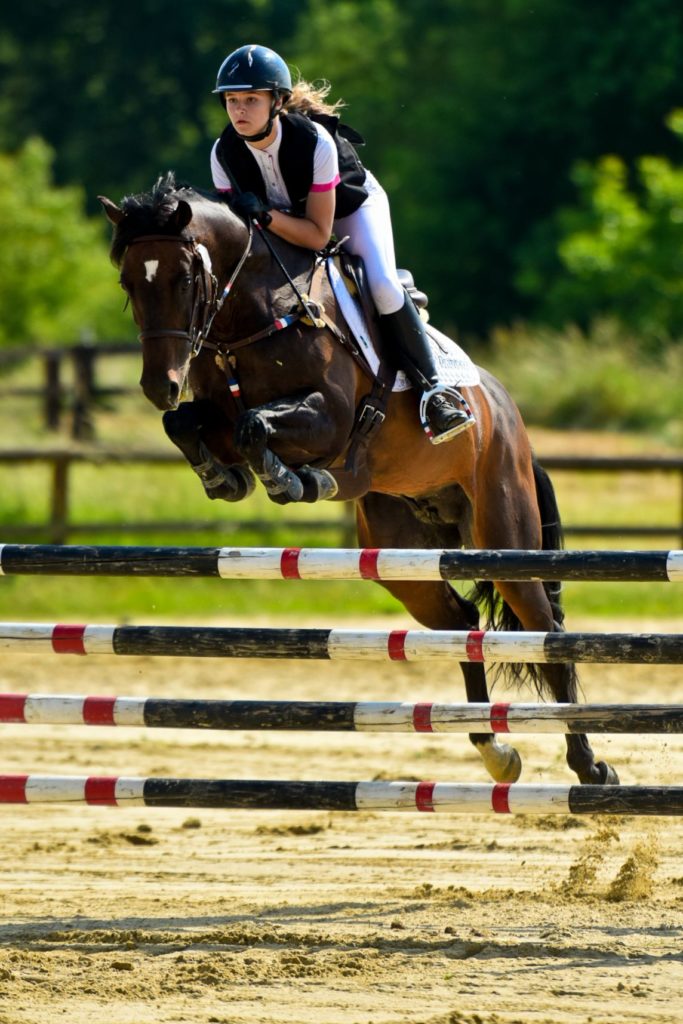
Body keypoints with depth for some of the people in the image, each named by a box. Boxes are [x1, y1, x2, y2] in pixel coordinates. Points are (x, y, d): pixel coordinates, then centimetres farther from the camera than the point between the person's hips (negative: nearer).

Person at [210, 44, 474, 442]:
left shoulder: (315, 141, -38)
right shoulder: (225, 154, -25)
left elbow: (318, 234, -35)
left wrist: (265, 215, -50)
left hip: (351, 205, -5)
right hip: (285, 221, 5)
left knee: (383, 285, -26)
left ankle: (432, 388, -17)